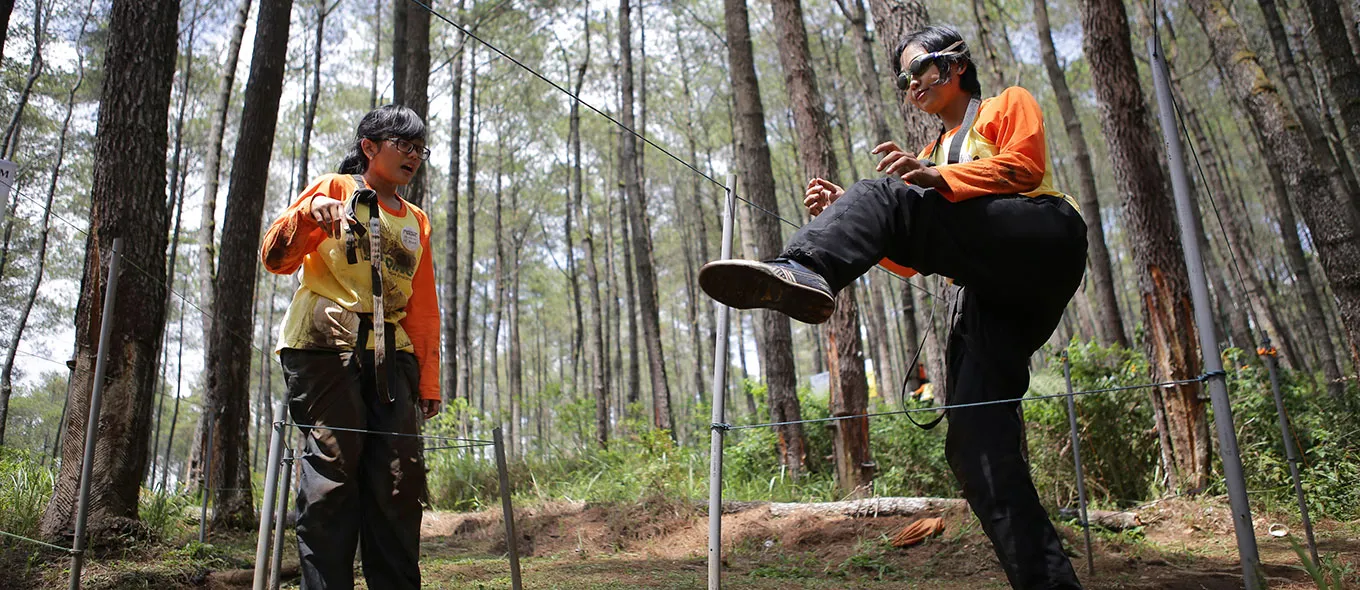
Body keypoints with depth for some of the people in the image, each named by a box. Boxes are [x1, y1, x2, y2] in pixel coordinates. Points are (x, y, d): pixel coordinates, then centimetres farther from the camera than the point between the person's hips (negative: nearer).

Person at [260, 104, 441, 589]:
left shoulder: (417, 222, 22)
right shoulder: (334, 189, 9)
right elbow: (275, 259, 0)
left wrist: (429, 381, 11)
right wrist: (307, 212, -19)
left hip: (390, 356, 5)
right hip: (325, 348, -4)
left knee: (401, 479, -3)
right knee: (332, 472, -10)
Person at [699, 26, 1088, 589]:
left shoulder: (1009, 104, 21)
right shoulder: (934, 152, 37)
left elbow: (1025, 166, -3)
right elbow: (909, 260, 25)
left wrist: (936, 177, -17)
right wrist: (845, 220, 9)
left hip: (1043, 238, -6)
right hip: (995, 292, 7)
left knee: (885, 198, -25)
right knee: (975, 441, -10)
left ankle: (801, 272, -50)